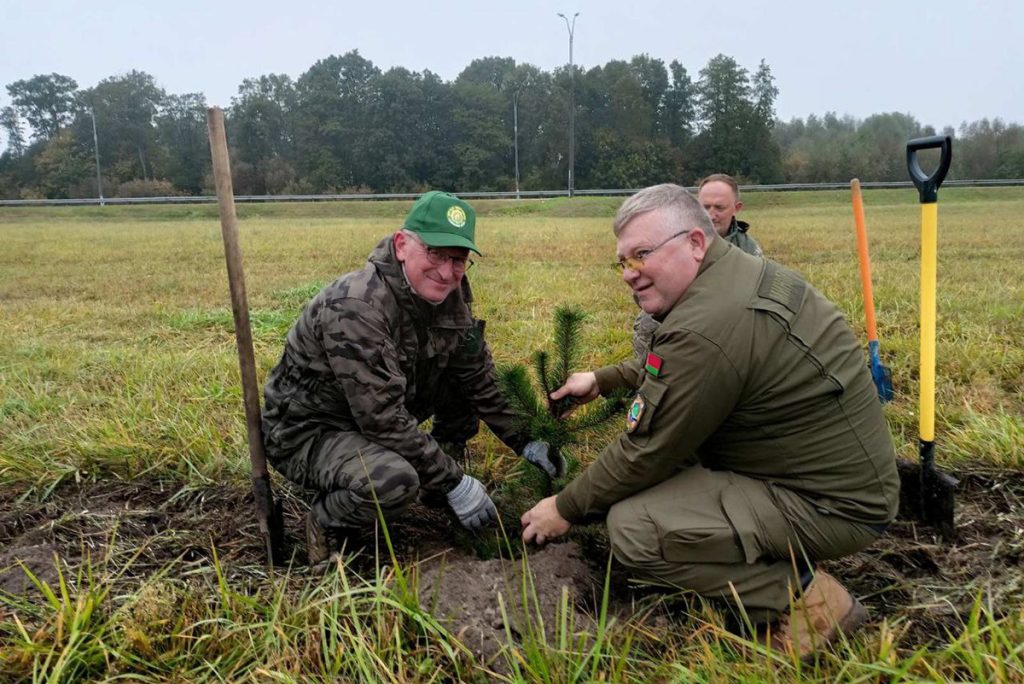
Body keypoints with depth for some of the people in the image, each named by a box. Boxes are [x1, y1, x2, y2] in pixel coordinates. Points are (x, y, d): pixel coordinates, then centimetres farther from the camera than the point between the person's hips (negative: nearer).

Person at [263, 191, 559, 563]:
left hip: (375, 416, 8)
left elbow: (479, 377, 3)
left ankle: (435, 488, 13)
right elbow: (383, 418, -32)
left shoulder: (450, 296, -7)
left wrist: (523, 442, 0)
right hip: (306, 430, -8)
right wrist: (454, 483, -25)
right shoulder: (356, 308, -32)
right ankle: (327, 522, -2)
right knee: (394, 482, -36)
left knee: (471, 372, -1)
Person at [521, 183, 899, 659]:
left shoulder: (708, 328, -28)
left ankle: (802, 597, -3)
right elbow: (670, 363, 22)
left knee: (632, 528, -19)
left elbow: (644, 454, -19)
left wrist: (566, 509, -5)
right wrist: (602, 380, 22)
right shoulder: (743, 270, 3)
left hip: (832, 505, -10)